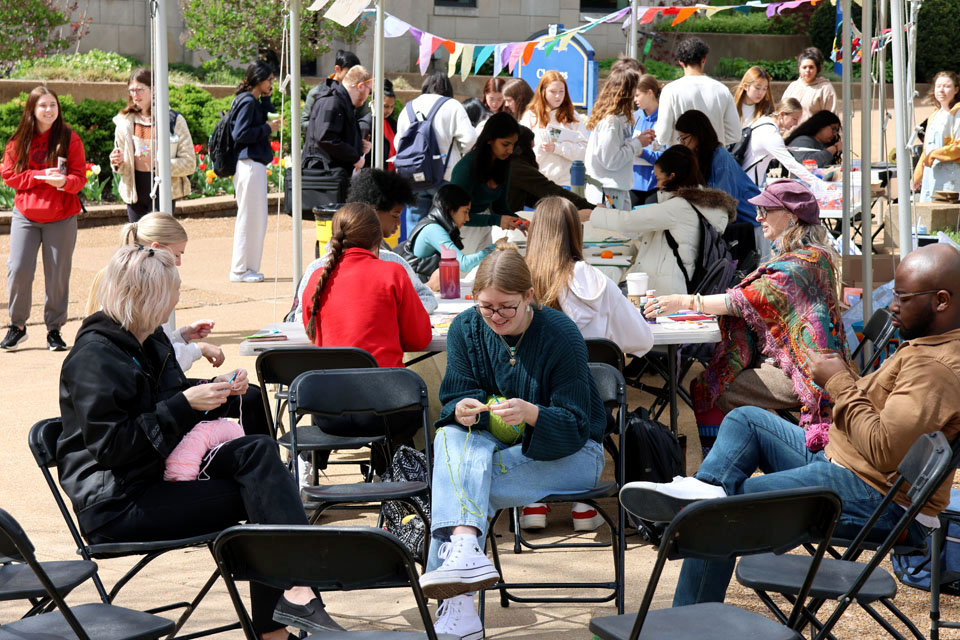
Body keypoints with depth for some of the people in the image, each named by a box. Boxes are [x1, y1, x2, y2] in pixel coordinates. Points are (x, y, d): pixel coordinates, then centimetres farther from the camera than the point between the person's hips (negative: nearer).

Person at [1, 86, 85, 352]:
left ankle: (54, 329, 16)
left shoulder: (69, 138, -1)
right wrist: (40, 176, -13)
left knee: (58, 274, 1)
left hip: (61, 218, -1)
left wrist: (64, 181, -24)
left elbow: (80, 176, -2)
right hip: (25, 216, 1)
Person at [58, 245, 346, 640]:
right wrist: (184, 404, -20)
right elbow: (108, 446, -22)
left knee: (259, 451, -13)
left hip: (159, 473, 9)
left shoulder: (149, 341, 14)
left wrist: (214, 391, 5)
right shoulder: (94, 358, -15)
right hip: (115, 507, -9)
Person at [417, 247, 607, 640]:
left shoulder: (560, 335, -17)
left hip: (571, 455, -4)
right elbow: (453, 401, -4)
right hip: (497, 447, 5)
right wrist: (462, 410, -29)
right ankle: (464, 548, -47)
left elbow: (575, 427, -19)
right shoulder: (466, 329, -4)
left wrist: (530, 413, -40)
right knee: (451, 436, -30)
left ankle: (457, 605, -29)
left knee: (458, 488, -28)